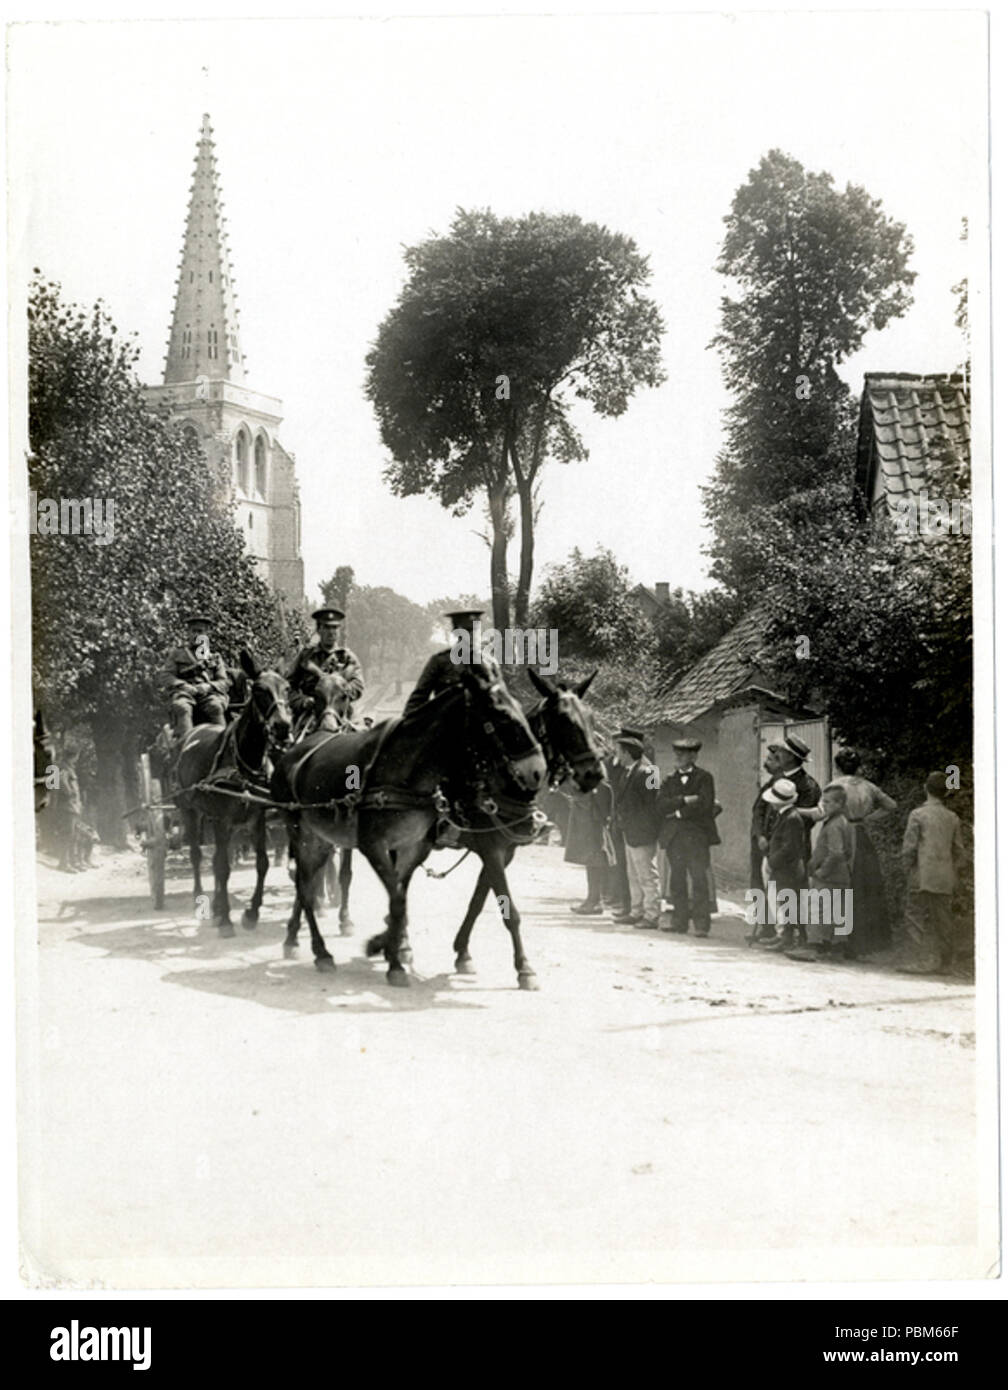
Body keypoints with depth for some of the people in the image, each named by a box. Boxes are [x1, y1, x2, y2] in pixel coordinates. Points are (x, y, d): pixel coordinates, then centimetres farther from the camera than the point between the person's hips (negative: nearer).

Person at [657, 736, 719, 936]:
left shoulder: (704, 778, 4)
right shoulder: (670, 779, 15)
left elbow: (704, 805, -10)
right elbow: (661, 804, 0)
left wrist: (678, 812, -5)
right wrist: (684, 800, -12)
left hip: (697, 836, -4)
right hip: (673, 836, 4)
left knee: (699, 880, -7)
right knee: (676, 881, 5)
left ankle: (702, 925, -6)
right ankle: (679, 922, 12)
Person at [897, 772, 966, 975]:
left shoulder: (917, 815, -7)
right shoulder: (952, 818, 7)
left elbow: (909, 847, -10)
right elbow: (959, 851, 10)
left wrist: (908, 869, 2)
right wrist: (953, 875, 18)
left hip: (922, 877, -5)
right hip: (945, 879, 5)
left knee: (918, 919, 0)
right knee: (943, 920, 9)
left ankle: (919, 961, -3)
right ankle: (943, 963, 12)